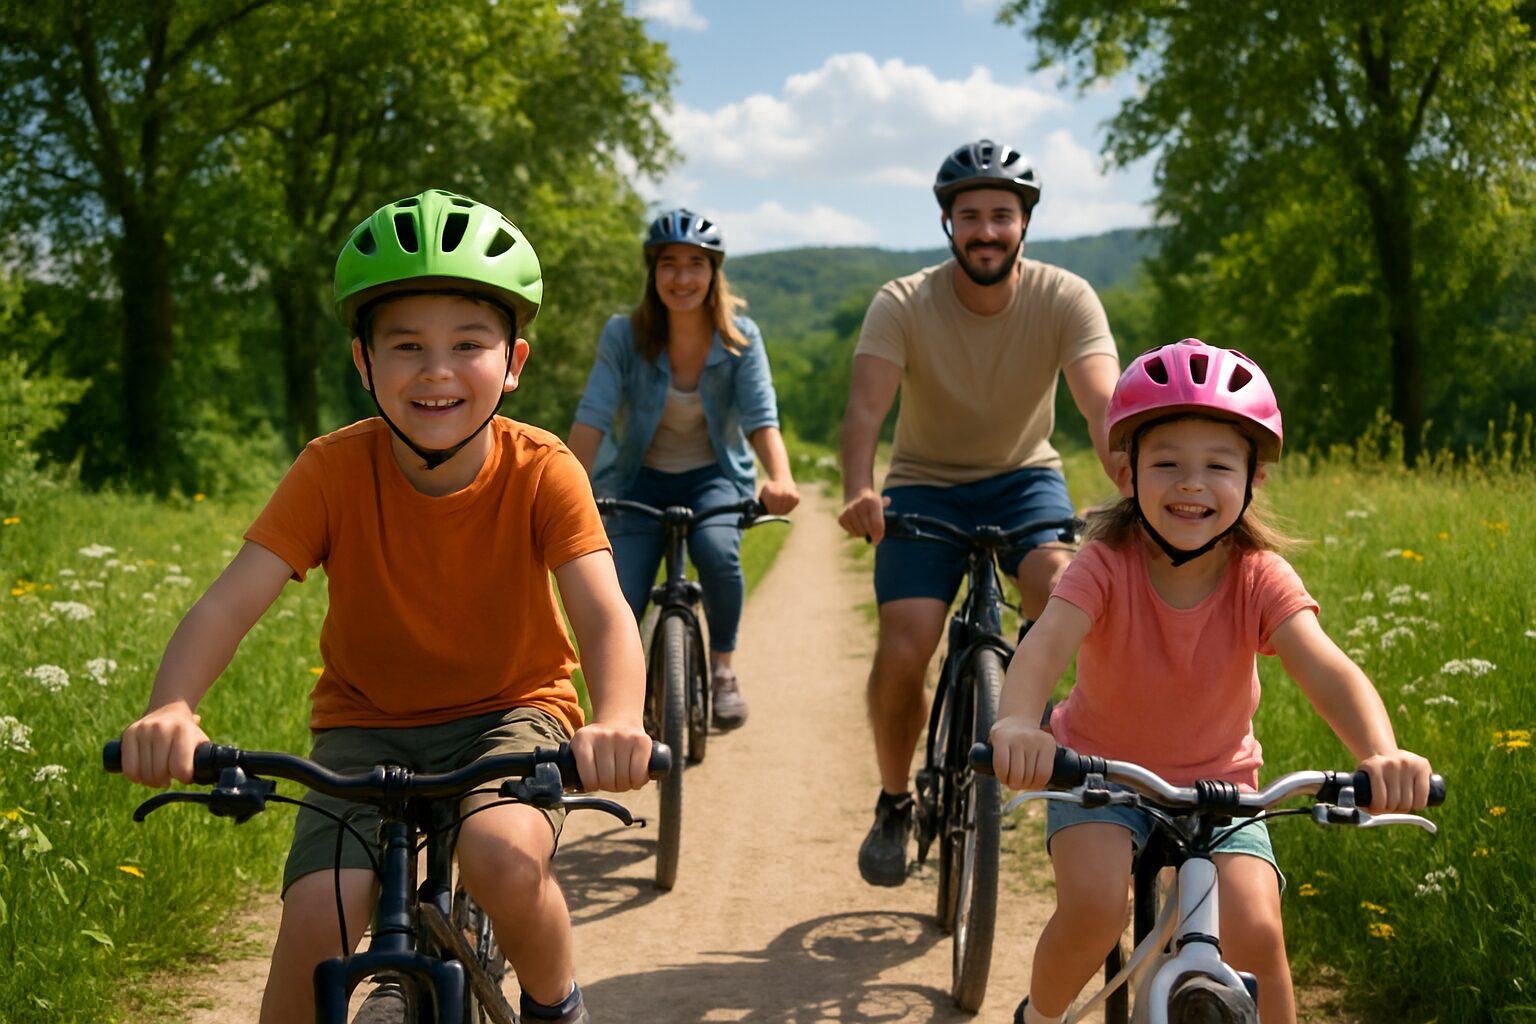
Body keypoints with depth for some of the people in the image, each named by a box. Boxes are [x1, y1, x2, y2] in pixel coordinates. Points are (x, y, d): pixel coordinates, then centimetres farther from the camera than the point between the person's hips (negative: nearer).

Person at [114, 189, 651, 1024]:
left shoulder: (542, 471, -18)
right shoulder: (333, 470, -18)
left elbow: (604, 614, -29)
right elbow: (231, 600, -26)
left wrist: (618, 720, -51)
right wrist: (170, 709, -46)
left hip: (510, 711, -1)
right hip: (368, 720, 1)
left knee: (504, 856, -31)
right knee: (314, 918, -20)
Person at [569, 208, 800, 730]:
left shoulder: (740, 338, -11)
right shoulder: (624, 335, -14)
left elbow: (761, 417, -20)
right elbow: (592, 418, -22)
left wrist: (780, 478, -41)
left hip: (714, 476, 0)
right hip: (641, 479, 0)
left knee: (716, 550, -32)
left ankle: (722, 667, -7)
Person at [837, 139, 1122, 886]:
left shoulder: (1065, 299, -16)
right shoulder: (903, 305, -17)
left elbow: (1105, 403, -31)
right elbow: (866, 405, -30)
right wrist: (857, 492, -50)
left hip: (1022, 479, 1)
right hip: (925, 486, 0)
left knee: (1062, 592, -31)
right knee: (902, 653, -17)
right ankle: (893, 803, 9)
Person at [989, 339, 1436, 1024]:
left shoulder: (1259, 579, -19)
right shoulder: (1107, 565, -22)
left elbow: (1326, 670, -33)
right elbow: (1046, 643, -40)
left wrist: (1382, 753, -54)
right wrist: (1016, 722, -62)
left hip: (1217, 784, 2)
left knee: (1255, 929, -20)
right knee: (1093, 909, -26)